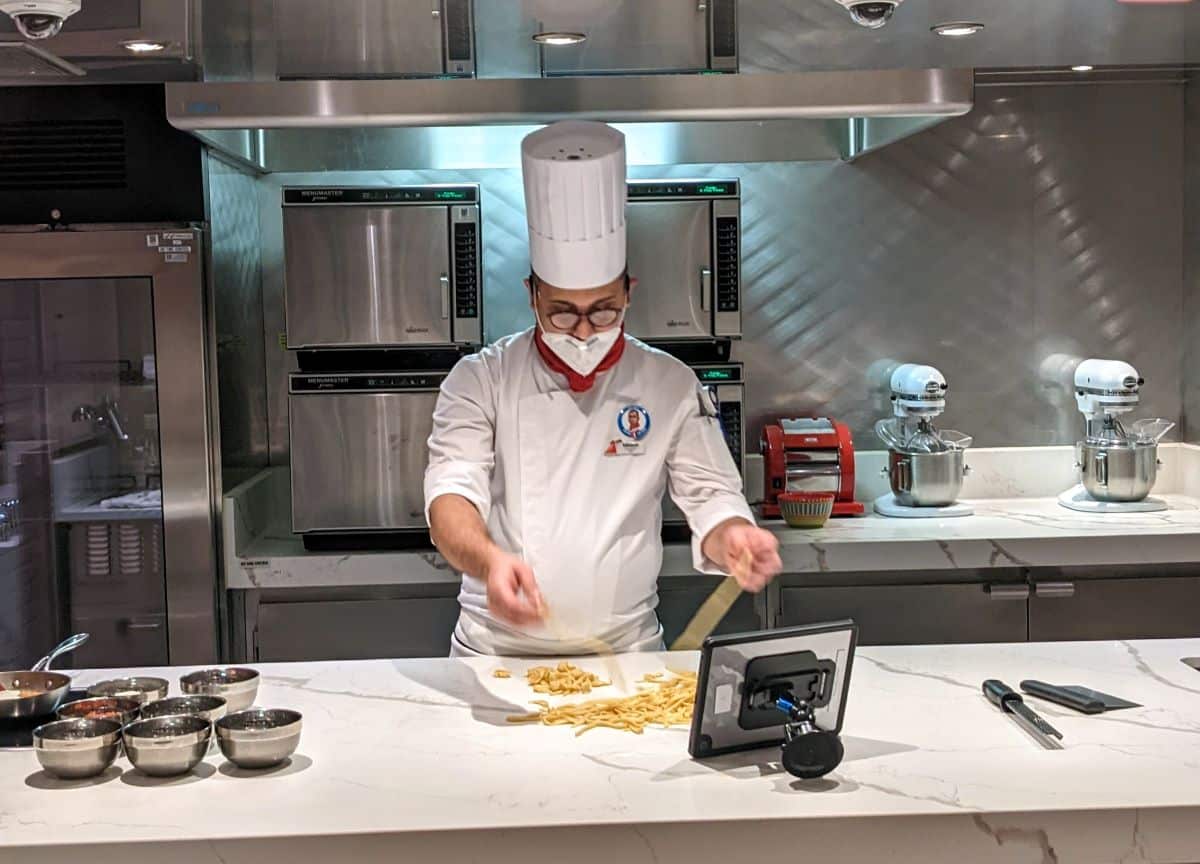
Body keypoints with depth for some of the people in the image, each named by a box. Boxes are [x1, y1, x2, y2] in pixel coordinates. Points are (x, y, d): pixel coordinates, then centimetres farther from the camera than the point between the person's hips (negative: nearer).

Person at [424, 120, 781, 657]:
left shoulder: (670, 387, 4)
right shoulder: (480, 381, 1)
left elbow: (710, 496, 4)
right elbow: (452, 492, -10)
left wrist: (732, 538, -20)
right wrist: (489, 560, -32)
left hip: (625, 655, 1)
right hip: (498, 653, 0)